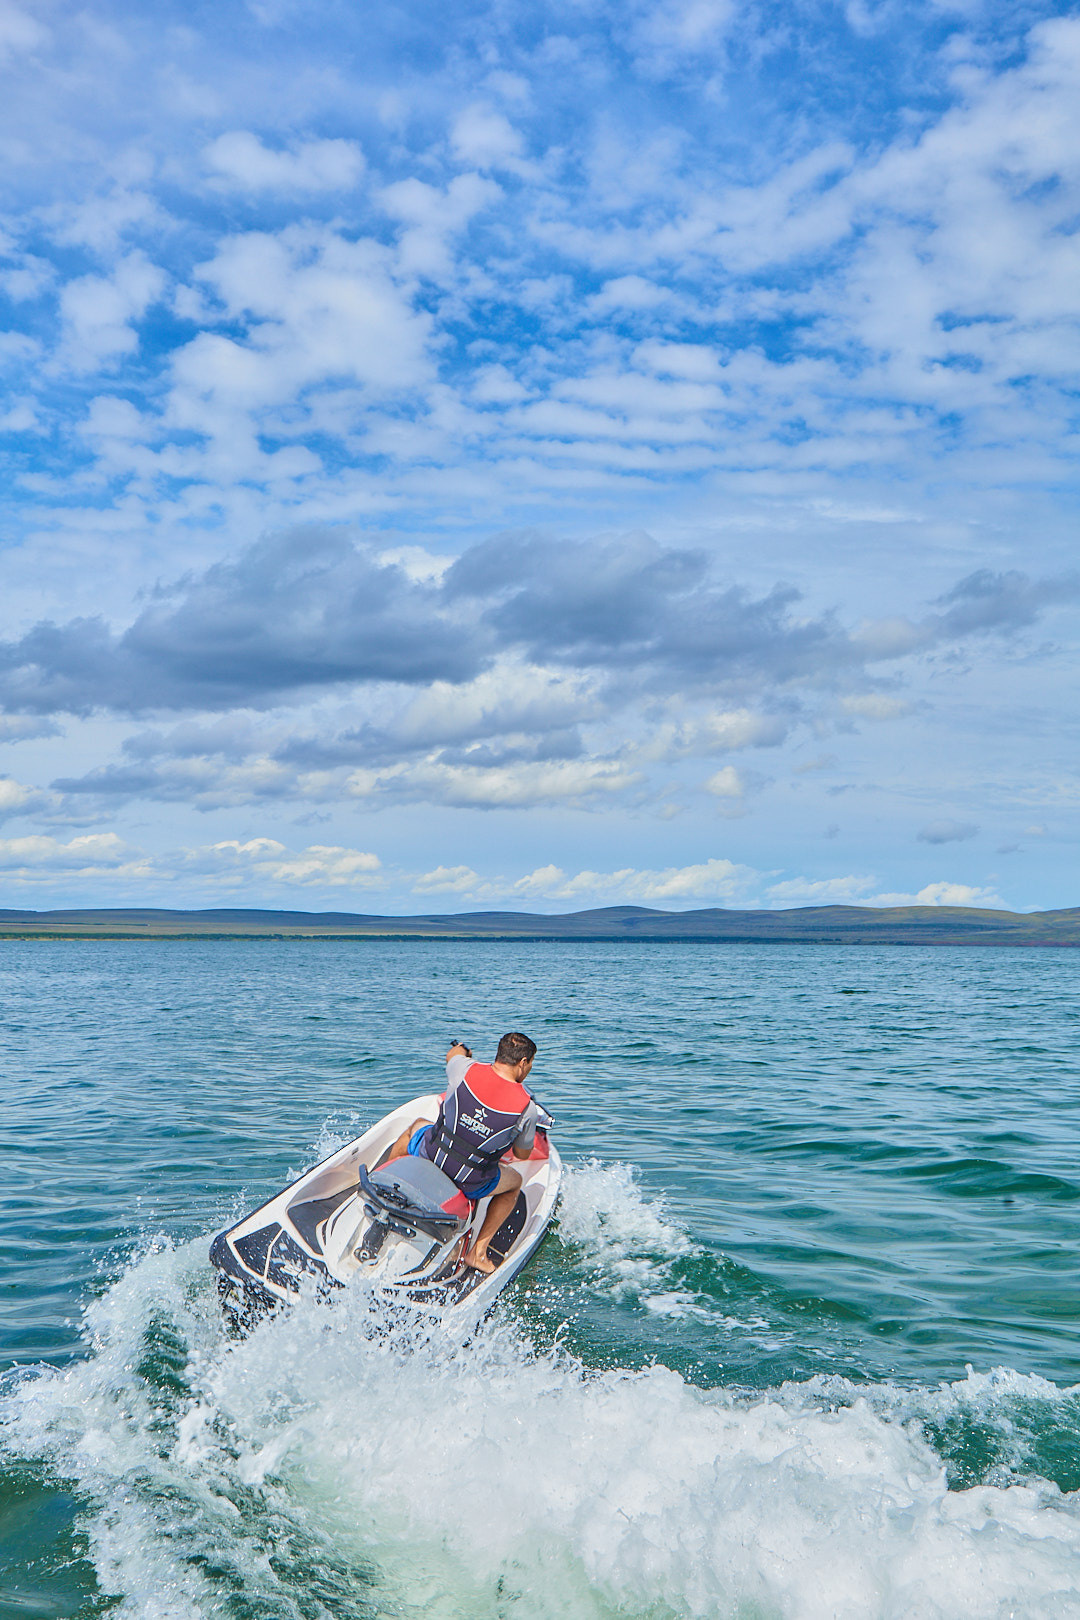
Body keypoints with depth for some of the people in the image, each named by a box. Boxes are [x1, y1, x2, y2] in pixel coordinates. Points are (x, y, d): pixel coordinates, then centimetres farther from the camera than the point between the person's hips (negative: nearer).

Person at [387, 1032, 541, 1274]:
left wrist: (461, 1050, 40)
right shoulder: (527, 1108, -15)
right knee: (514, 1181, 30)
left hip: (429, 1158, 2)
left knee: (418, 1125, 35)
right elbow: (522, 1154, 3)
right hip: (471, 1185, -2)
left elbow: (452, 1055, 16)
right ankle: (478, 1252, 21)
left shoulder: (466, 1070, -12)